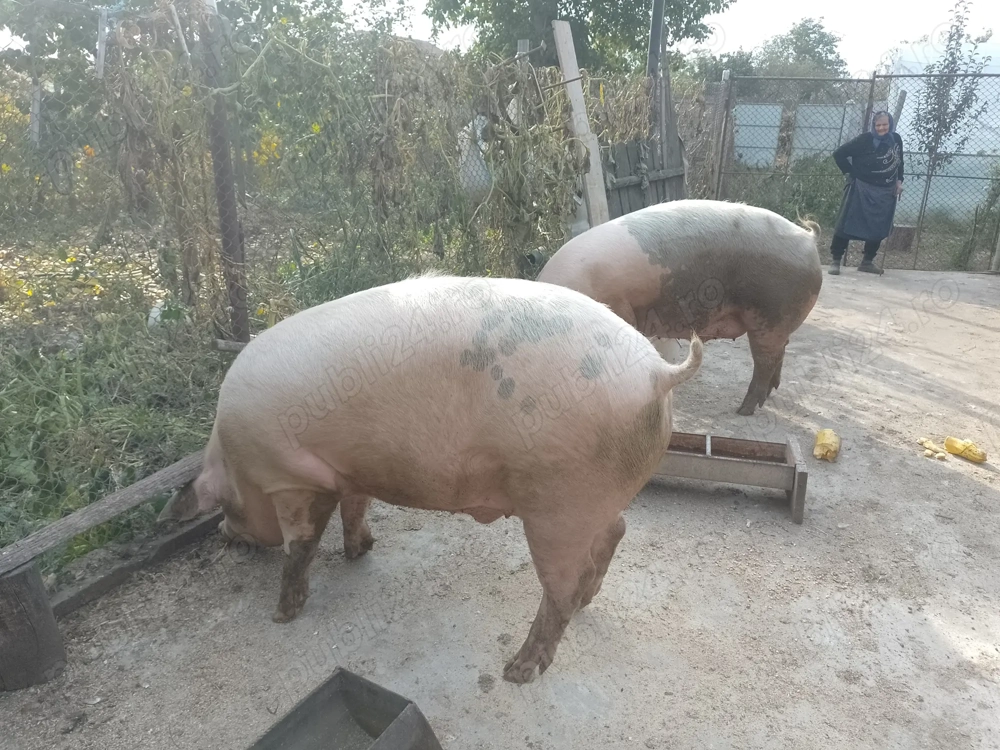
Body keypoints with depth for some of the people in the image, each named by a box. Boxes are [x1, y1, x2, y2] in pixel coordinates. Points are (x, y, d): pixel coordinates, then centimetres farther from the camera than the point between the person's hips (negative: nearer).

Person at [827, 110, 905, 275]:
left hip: (885, 192, 6)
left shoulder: (896, 139, 4)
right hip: (861, 189, -5)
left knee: (879, 228, 7)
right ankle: (836, 261, -1)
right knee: (847, 224, -7)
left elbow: (899, 162, 20)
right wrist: (851, 172, -10)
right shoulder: (865, 139, -13)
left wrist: (899, 181, 10)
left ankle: (867, 262, 17)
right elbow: (839, 154, -11)